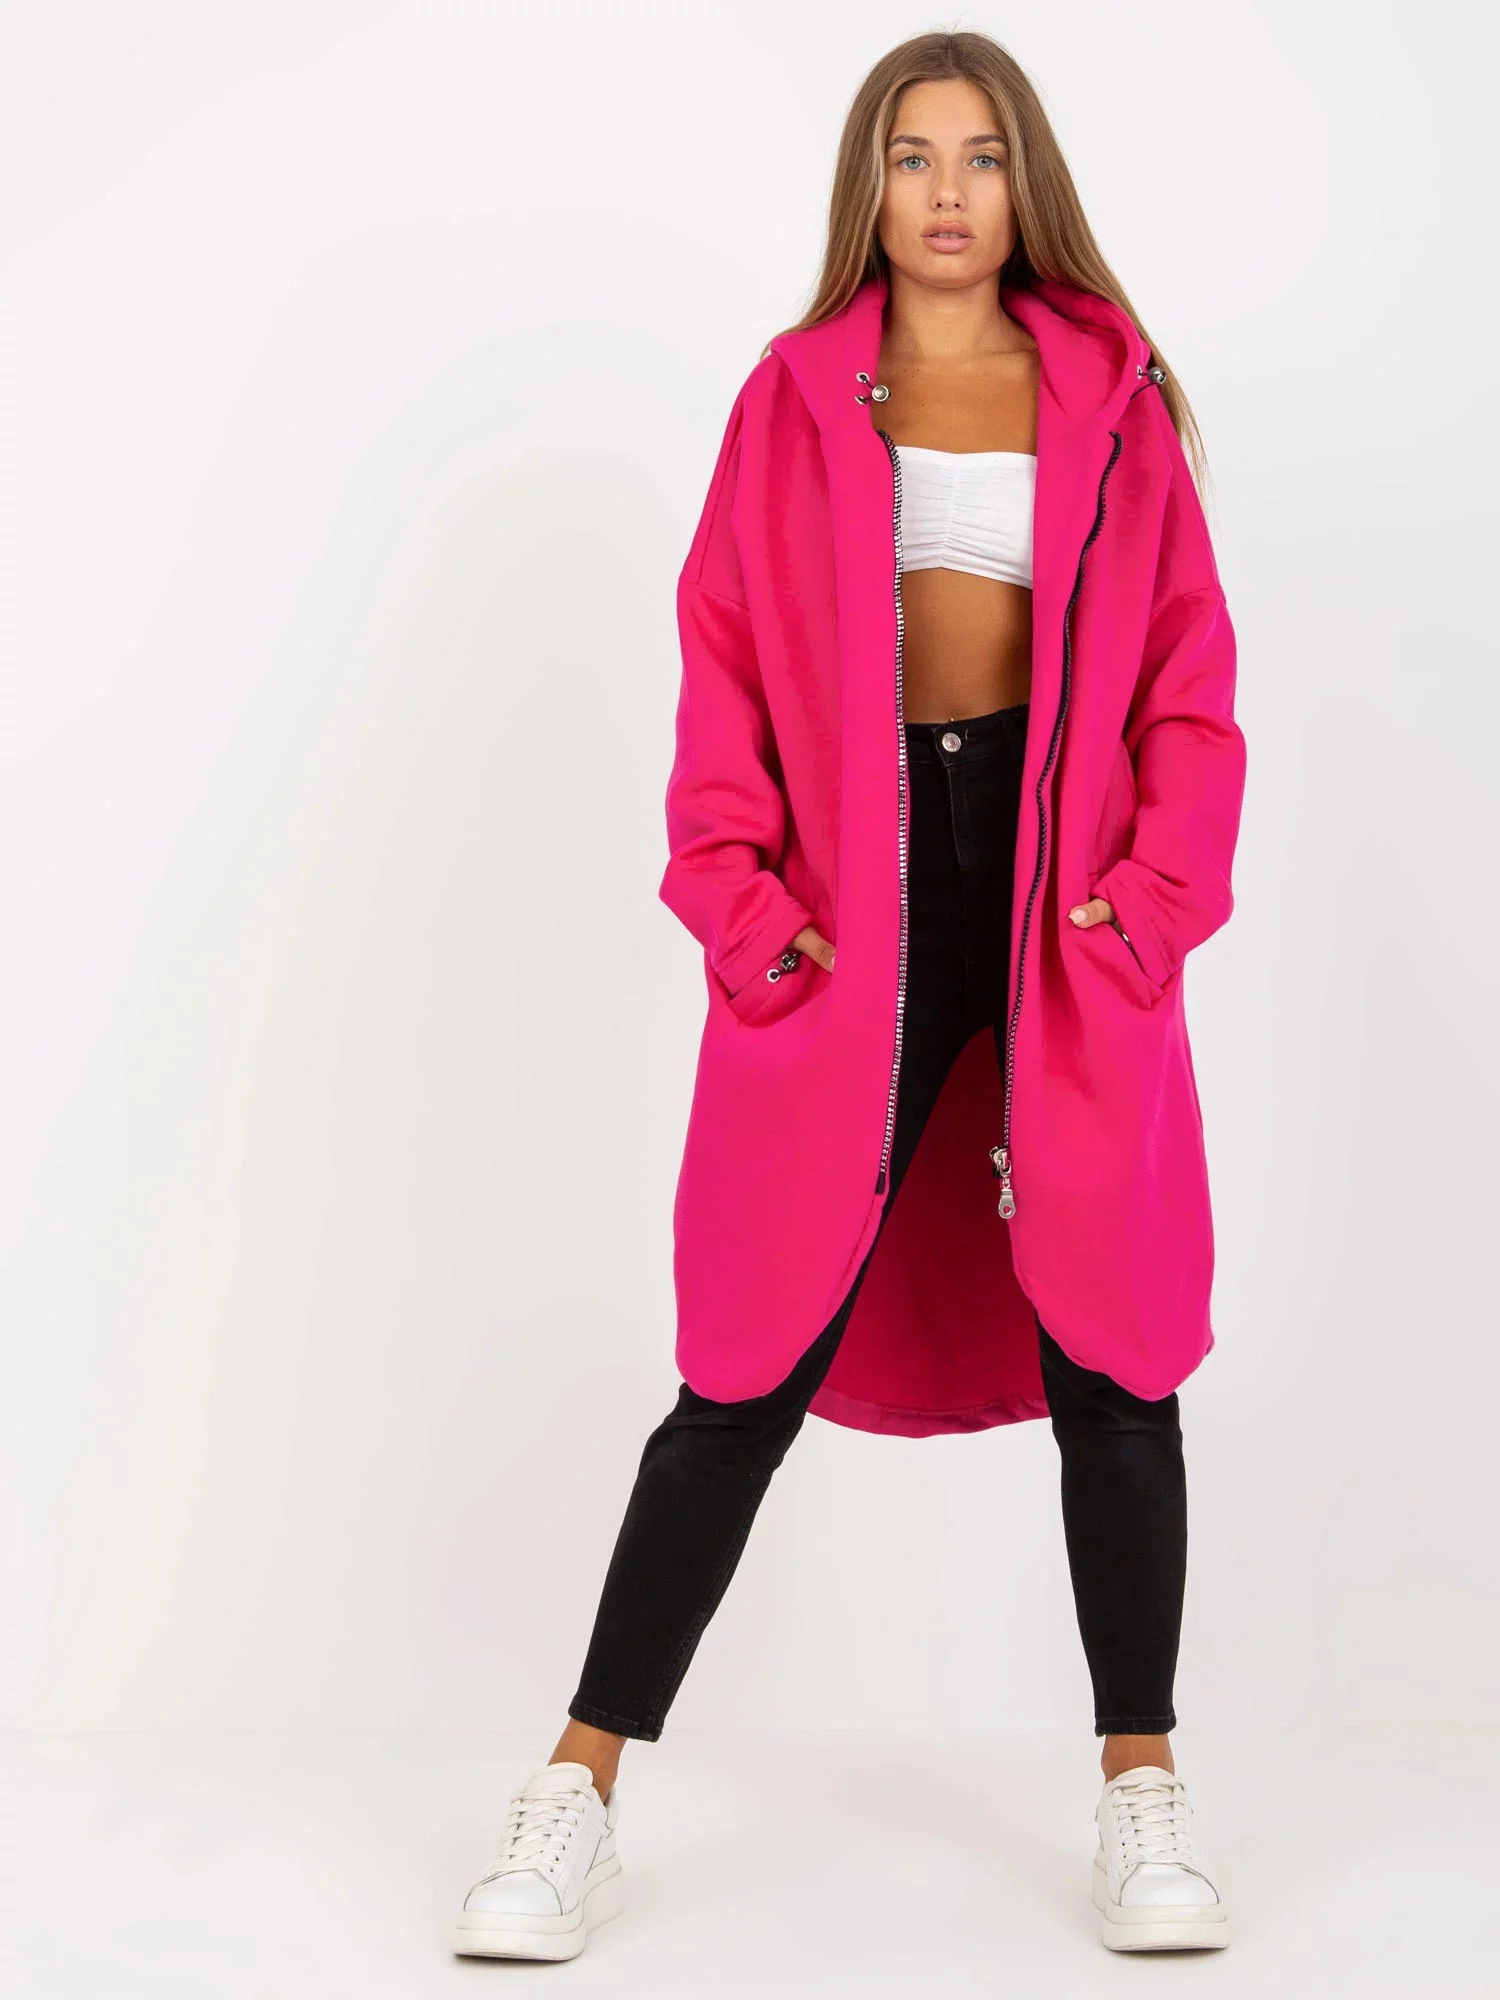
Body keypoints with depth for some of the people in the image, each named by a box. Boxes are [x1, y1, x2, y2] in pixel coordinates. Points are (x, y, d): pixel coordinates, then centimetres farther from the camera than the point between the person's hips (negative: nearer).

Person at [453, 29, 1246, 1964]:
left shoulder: (1112, 399, 10)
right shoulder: (798, 397, 7)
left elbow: (1186, 674, 7)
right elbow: (724, 664, 4)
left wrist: (1160, 886, -6)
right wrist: (740, 896, -8)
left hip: (1067, 901, 2)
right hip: (856, 899, -1)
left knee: (1111, 1350, 4)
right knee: (756, 1364, -2)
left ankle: (1143, 1797, 17)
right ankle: (581, 1791, 8)